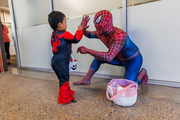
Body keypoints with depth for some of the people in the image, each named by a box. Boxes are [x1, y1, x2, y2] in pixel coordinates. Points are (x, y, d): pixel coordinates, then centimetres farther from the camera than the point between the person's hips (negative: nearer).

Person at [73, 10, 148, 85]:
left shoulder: (119, 35, -37)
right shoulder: (100, 33, -12)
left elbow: (109, 58, -44)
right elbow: (90, 35, 7)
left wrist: (87, 51, -42)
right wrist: (83, 30, -17)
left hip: (134, 60, -7)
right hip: (121, 59, 7)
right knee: (98, 57, 1)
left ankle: (142, 73, 13)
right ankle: (86, 80, 10)